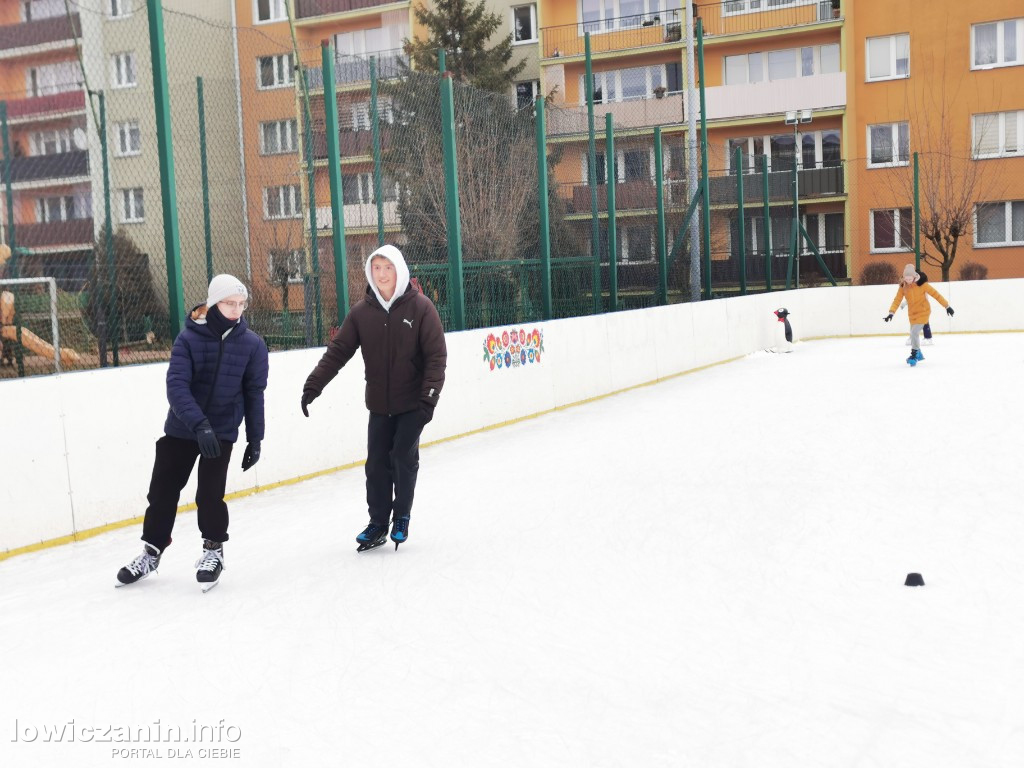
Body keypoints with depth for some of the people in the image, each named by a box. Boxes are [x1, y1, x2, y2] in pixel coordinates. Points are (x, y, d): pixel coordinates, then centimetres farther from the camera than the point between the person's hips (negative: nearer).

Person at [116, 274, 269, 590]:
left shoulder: (252, 345, -7)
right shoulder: (189, 338, -12)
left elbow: (254, 395, 1)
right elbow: (176, 386, -20)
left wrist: (255, 439, 2)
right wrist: (199, 424, -33)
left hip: (221, 431, -1)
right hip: (181, 429, 1)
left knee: (209, 494, -5)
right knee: (162, 491, 8)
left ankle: (213, 549, 20)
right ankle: (151, 551, 28)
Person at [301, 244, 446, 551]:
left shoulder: (420, 307, -11)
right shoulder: (362, 312, -1)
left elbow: (436, 355, -12)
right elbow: (337, 351, -1)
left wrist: (429, 397, -19)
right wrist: (313, 385, -10)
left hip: (412, 402, -3)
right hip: (379, 404, 3)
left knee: (404, 457, -2)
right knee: (377, 462, 4)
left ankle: (402, 517, 19)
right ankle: (378, 523, 18)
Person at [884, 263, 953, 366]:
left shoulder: (921, 284, -17)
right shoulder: (903, 286, -5)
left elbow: (935, 294, -12)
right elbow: (897, 300, -10)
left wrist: (947, 306, -9)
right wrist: (891, 313, -23)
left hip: (923, 312, -5)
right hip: (912, 313, 6)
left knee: (914, 333, -18)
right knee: (913, 334, 17)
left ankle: (914, 355, -5)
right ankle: (918, 354, 38)